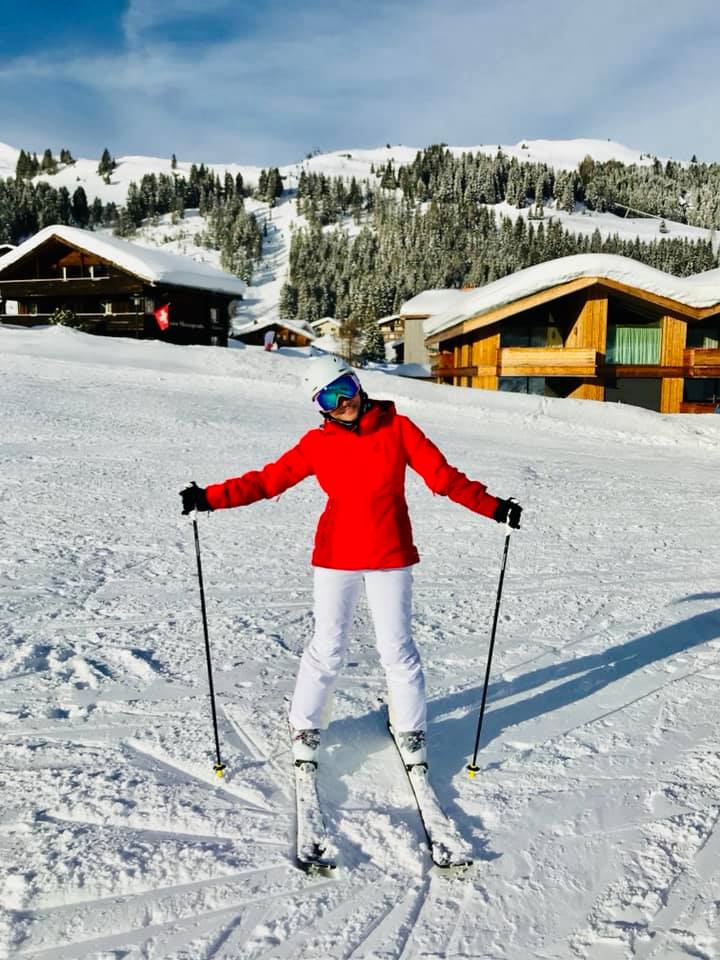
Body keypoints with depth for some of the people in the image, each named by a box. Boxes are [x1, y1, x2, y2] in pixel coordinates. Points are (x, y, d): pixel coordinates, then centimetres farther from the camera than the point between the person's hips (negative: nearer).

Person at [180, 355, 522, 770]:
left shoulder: (398, 428, -2)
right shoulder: (317, 444, -1)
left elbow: (443, 476, -4)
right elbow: (267, 480, -1)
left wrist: (492, 506, -11)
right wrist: (210, 498, -9)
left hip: (391, 556, 0)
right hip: (336, 558, 0)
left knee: (397, 647, 5)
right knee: (327, 648, 7)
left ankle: (411, 729, 25)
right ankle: (306, 726, 27)